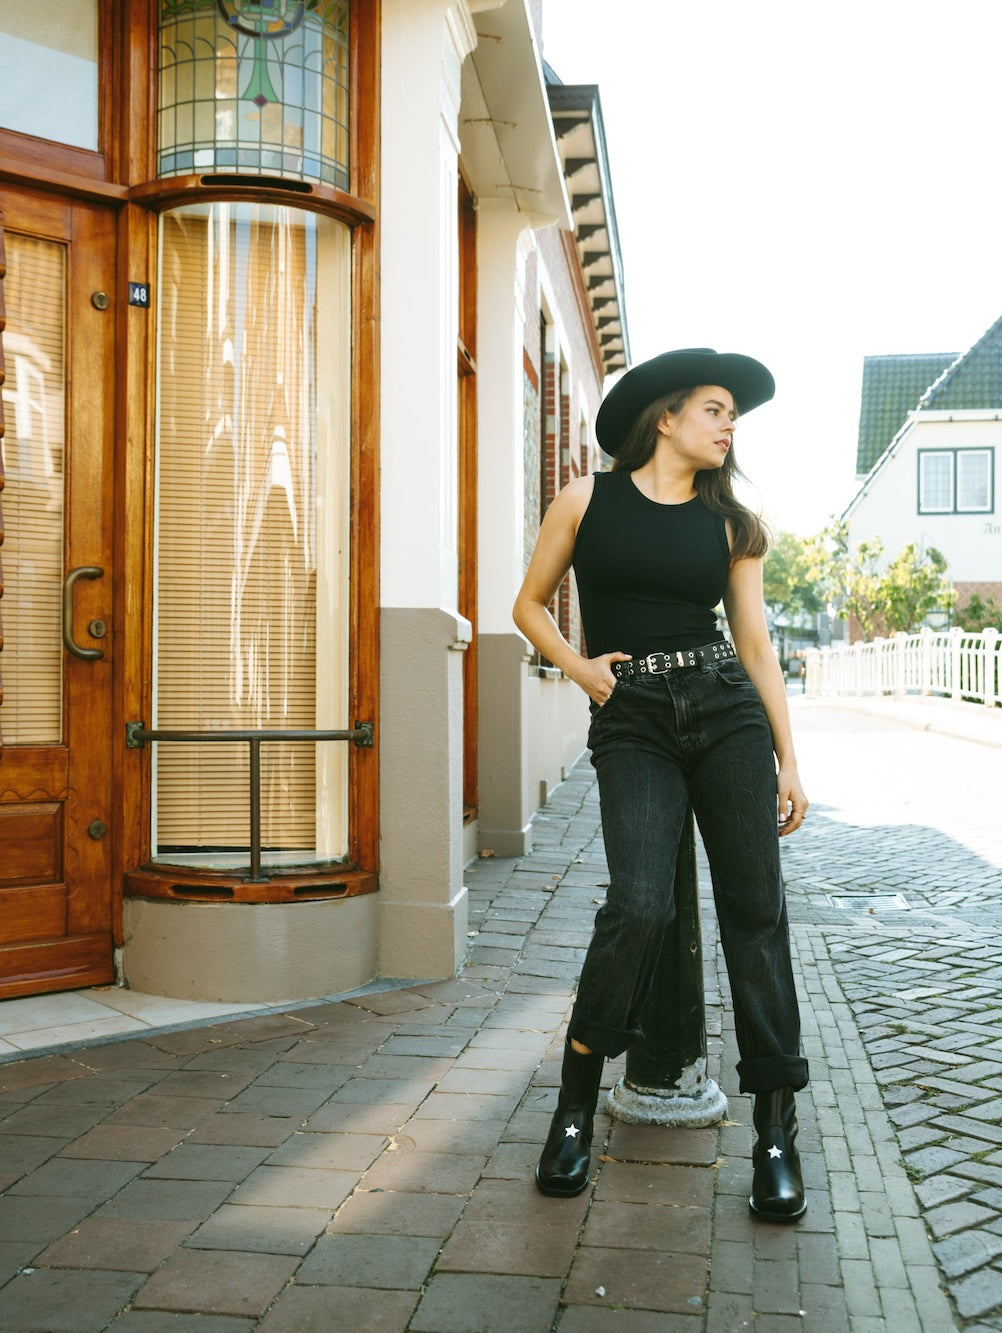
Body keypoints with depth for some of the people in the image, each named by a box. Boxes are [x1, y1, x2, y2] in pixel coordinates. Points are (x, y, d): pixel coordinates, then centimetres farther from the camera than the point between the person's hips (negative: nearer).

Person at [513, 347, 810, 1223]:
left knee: (755, 909, 0)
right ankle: (576, 1105, 3)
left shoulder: (729, 522, 11)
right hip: (631, 723, -2)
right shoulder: (590, 499, 7)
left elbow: (756, 642, 11)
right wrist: (579, 667, -4)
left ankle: (777, 1130, 12)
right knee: (640, 903, -18)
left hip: (726, 712, 3)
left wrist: (789, 762, 7)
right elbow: (531, 604, 13)